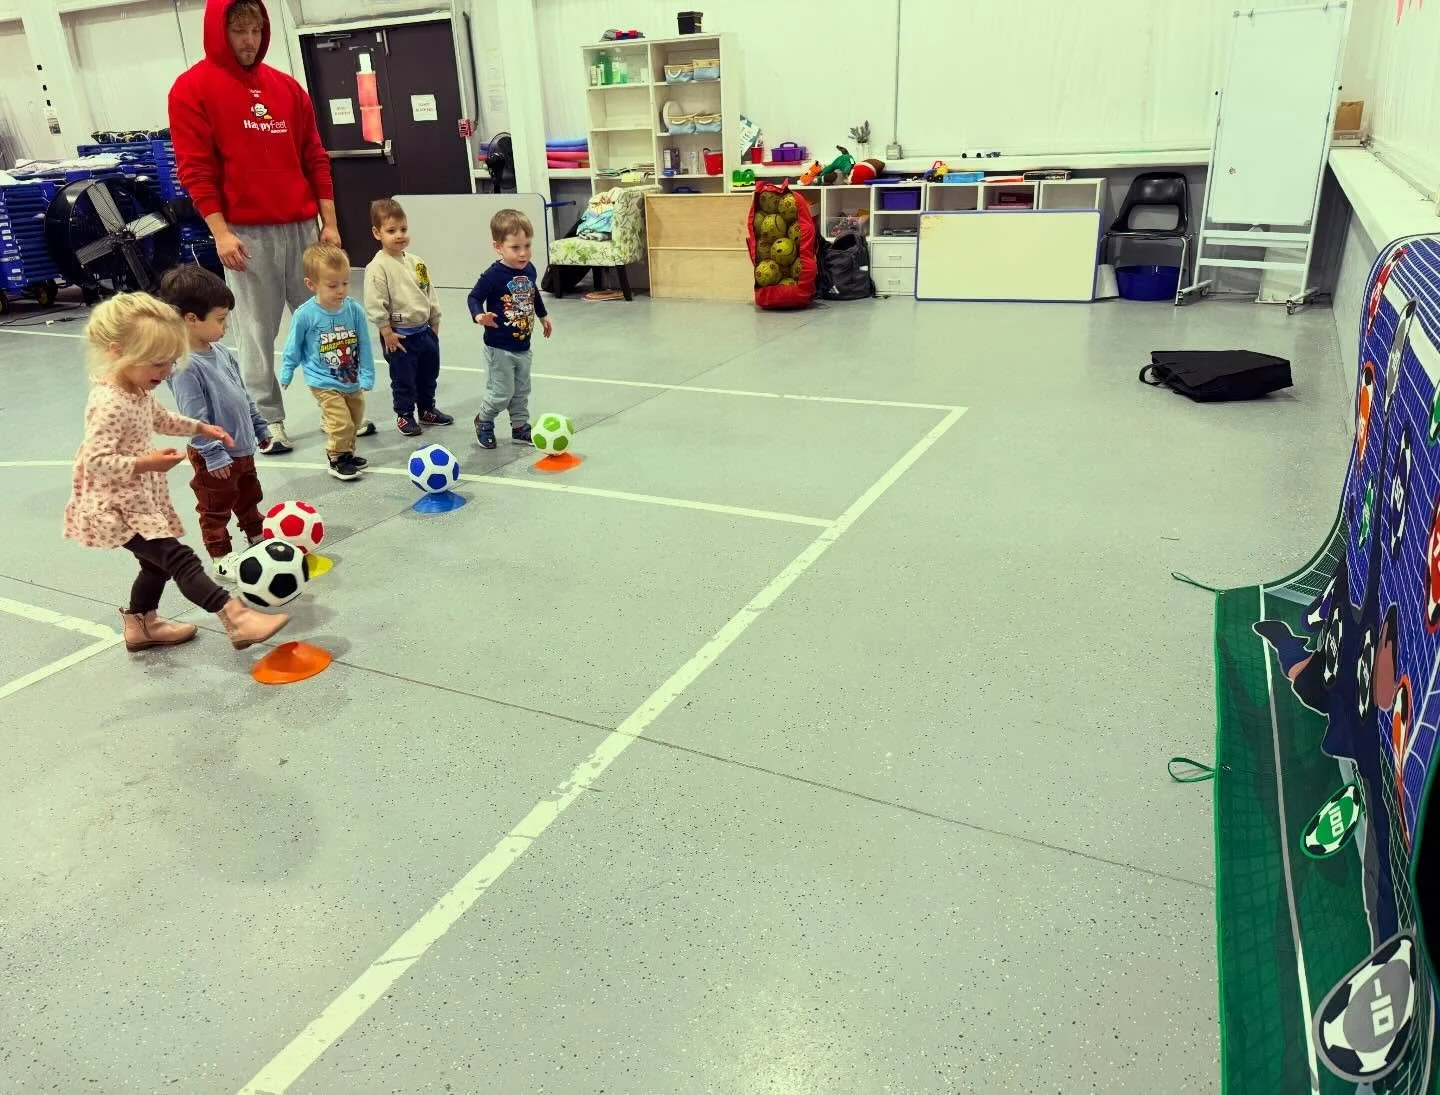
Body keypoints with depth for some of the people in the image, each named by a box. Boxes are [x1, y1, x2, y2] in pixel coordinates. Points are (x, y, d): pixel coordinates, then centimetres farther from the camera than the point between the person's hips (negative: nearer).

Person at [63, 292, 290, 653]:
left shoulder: (137, 389, 5)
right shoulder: (109, 404, -26)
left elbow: (161, 419, 25)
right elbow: (95, 462, -29)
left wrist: (199, 428, 14)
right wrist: (145, 463, -36)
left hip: (140, 496, 10)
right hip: (117, 504, -10)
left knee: (157, 562, 21)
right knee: (179, 558, -20)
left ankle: (141, 625, 39)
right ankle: (236, 618, -29)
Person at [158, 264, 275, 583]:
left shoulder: (220, 351, 3)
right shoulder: (185, 366, -25)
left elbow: (242, 395, 14)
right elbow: (194, 417, -25)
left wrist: (259, 428, 18)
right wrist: (213, 454, -25)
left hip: (242, 448, 9)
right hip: (215, 458, -9)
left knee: (249, 498, 26)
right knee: (215, 509, 9)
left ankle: (258, 539, 43)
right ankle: (221, 559, 21)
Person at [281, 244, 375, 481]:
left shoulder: (355, 310, -11)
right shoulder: (305, 315, -17)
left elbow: (364, 346, -3)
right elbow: (294, 348, -2)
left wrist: (367, 377, -4)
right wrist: (285, 375, 6)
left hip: (352, 382, 4)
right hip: (324, 383, -4)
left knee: (355, 421, 17)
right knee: (341, 422, -10)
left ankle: (347, 453, 38)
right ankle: (337, 459, 11)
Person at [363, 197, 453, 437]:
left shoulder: (416, 262, 5)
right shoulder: (378, 267, -15)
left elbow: (430, 294, 13)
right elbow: (374, 304, -18)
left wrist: (434, 324, 15)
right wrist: (387, 333, -17)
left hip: (424, 330, 7)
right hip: (400, 335, -7)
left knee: (429, 372, 19)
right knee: (403, 377, 5)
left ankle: (427, 410, 36)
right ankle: (405, 415, 22)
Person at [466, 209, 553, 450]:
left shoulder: (529, 270, 0)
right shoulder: (493, 275, -20)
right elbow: (474, 297, -16)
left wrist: (543, 315, 32)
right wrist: (479, 316, -36)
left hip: (523, 346, 7)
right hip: (499, 348, -6)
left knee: (521, 391, 18)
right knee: (501, 393, 1)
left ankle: (520, 426, 33)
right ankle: (483, 422, 26)